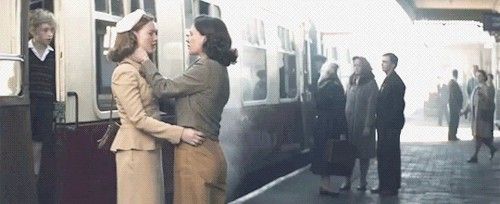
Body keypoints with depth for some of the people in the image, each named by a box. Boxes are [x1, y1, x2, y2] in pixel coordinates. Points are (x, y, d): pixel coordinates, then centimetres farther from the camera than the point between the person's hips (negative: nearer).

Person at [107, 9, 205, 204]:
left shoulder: (143, 68, 15)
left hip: (150, 148, 9)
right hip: (136, 149, -9)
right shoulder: (125, 73, -14)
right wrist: (180, 133, -22)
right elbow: (139, 119, -20)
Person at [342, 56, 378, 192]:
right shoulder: (351, 82, 12)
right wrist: (344, 122, 5)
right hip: (349, 123, 5)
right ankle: (347, 181, 7)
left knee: (364, 154, 3)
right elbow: (347, 102, 13)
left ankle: (362, 182, 11)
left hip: (363, 123, -5)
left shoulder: (370, 83, -5)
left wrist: (368, 126, -16)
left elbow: (371, 105, -11)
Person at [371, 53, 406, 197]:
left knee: (391, 155, -2)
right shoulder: (387, 81, 16)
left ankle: (392, 187, 5)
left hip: (391, 126, -9)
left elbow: (397, 105, -19)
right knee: (382, 155, 12)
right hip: (384, 125, 9)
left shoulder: (396, 82, -14)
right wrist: (380, 123, 12)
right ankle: (384, 185, 19)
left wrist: (390, 125, -20)